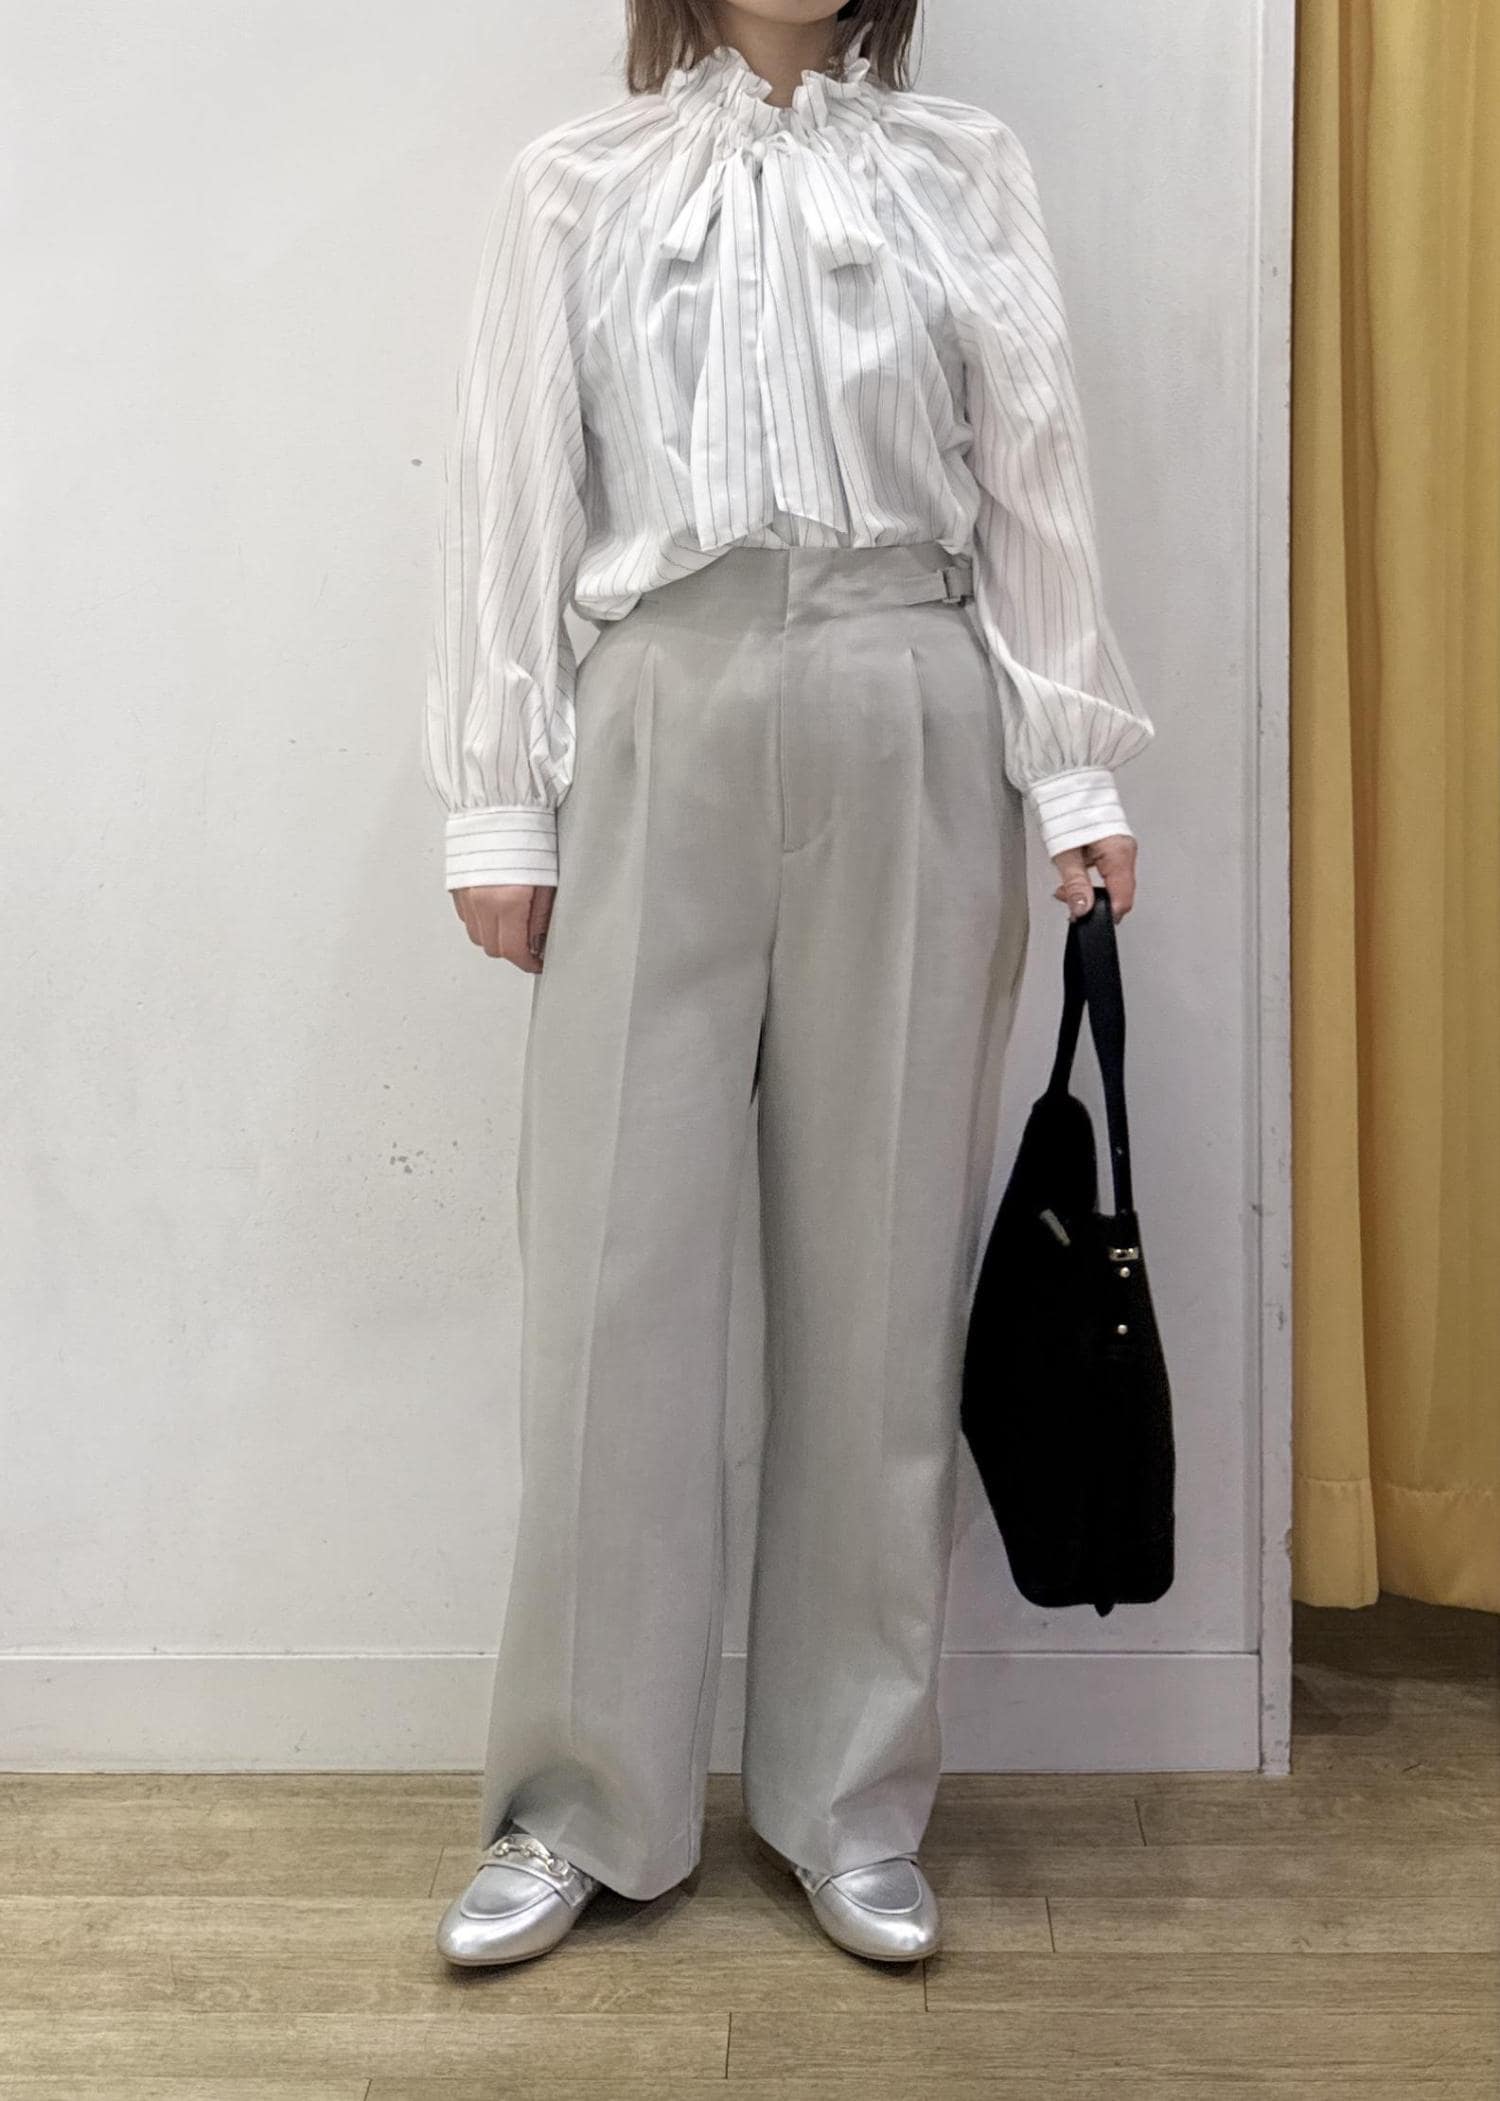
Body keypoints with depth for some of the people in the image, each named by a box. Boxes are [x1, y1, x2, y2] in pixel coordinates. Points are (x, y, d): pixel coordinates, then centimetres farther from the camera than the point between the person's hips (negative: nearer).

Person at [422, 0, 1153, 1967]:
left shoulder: (965, 169, 11)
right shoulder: (577, 183, 11)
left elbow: (1036, 481, 7)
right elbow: (517, 496, 7)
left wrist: (1076, 772, 0)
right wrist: (500, 808, 2)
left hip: (907, 738, 1)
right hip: (663, 733, 0)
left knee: (883, 1273, 3)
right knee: (617, 1270, -1)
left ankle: (855, 1802, 17)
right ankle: (582, 1803, 14)